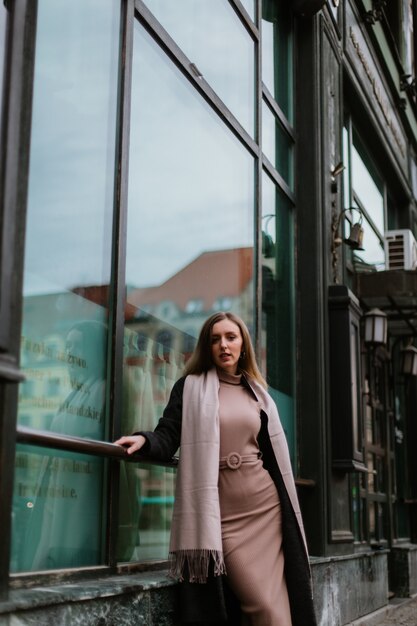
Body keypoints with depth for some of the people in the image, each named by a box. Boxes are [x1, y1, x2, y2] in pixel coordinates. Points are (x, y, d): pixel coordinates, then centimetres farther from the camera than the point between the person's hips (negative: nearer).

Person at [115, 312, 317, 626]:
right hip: (221, 511, -4)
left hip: (265, 504, 4)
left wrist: (287, 506, 18)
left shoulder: (256, 392, 17)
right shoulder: (190, 387, 4)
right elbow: (167, 440, -5)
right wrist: (144, 440, -27)